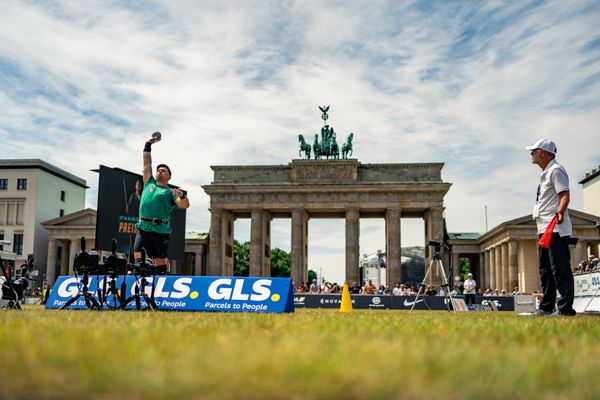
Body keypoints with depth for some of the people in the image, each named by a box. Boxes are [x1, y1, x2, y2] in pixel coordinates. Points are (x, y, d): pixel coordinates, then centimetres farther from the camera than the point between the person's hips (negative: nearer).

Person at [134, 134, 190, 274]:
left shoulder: (170, 192, 11)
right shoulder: (149, 183, 20)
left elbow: (185, 205, -3)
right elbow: (147, 163, 23)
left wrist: (182, 195, -23)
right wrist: (148, 145, 24)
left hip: (161, 230, -2)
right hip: (143, 227, 2)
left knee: (160, 259, 0)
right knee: (138, 255, -12)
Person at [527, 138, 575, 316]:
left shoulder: (556, 170, -8)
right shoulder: (545, 173, 23)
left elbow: (565, 195, -20)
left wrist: (560, 212, -35)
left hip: (555, 228, -11)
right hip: (545, 229, 11)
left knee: (560, 268, -12)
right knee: (545, 269, 13)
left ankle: (565, 307, -11)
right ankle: (546, 307, 20)